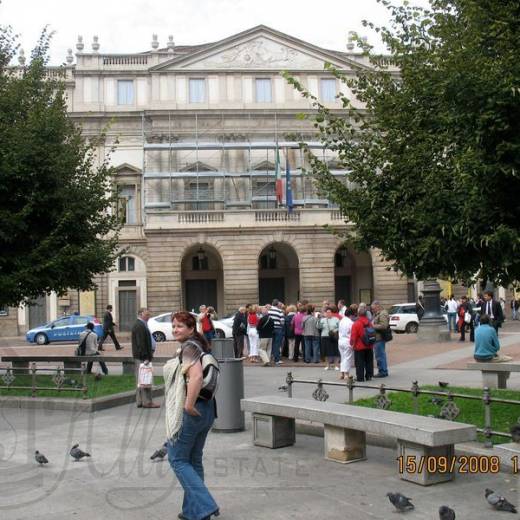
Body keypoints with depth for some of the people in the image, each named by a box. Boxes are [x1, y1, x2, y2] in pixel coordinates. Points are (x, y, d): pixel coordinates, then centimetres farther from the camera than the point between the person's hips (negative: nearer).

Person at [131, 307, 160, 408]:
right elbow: (141, 343, -22)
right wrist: (146, 357, -22)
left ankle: (140, 401, 16)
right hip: (142, 358, -11)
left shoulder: (141, 325, 19)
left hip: (140, 357, 11)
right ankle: (147, 402, -5)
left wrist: (149, 355, 21)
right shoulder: (140, 326, -16)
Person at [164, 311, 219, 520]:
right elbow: (208, 377, 22)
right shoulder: (200, 346, 13)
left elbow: (196, 377, -30)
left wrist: (189, 405, -25)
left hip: (190, 412, -9)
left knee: (177, 459, 2)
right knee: (194, 460, 17)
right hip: (207, 409, 9)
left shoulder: (189, 347, -15)